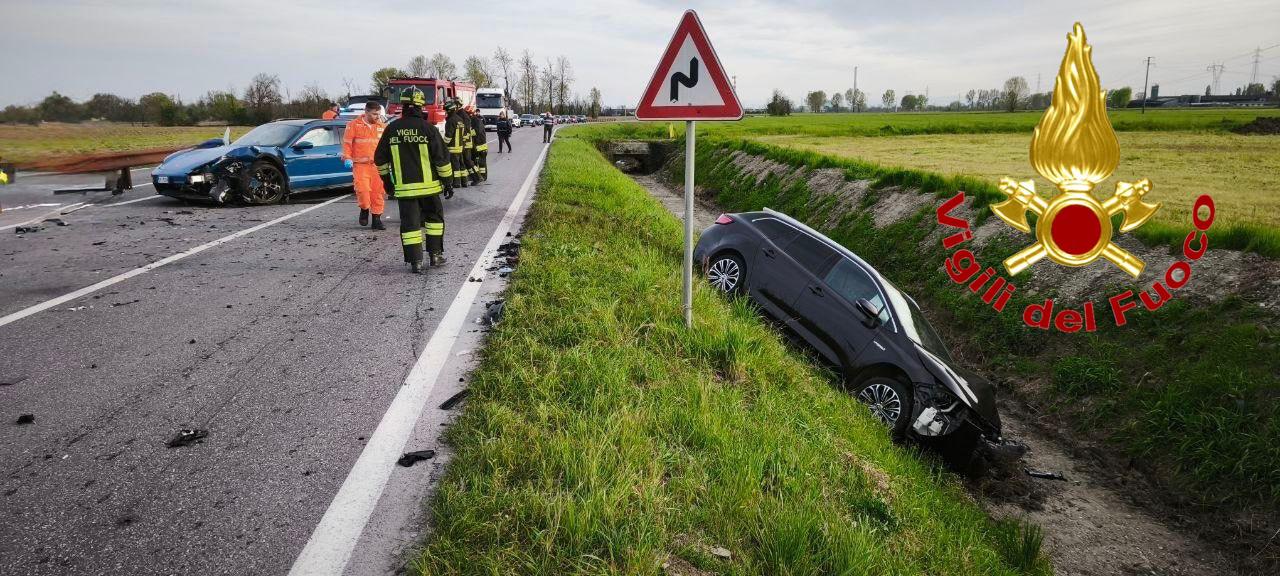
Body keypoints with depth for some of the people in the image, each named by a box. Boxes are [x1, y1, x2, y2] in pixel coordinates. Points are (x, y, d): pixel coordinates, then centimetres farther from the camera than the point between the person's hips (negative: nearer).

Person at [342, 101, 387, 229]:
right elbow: (347, 142, 1)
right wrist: (347, 158, -9)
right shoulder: (354, 125, 0)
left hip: (378, 165, 3)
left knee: (378, 191, 3)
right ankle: (364, 209, 15)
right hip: (360, 165, -3)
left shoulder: (382, 126, 10)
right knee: (362, 189, -15)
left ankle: (377, 218, 14)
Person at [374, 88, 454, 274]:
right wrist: (448, 181, 1)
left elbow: (380, 158, 9)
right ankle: (435, 254, 18)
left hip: (404, 187, 1)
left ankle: (415, 262, 3)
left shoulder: (391, 129, 1)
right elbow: (442, 157, -8)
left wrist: (386, 179, 23)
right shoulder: (428, 128, -8)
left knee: (410, 223, 5)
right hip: (429, 185, -1)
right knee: (434, 217, 17)